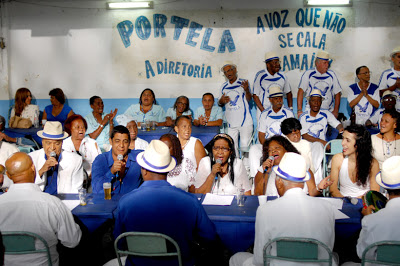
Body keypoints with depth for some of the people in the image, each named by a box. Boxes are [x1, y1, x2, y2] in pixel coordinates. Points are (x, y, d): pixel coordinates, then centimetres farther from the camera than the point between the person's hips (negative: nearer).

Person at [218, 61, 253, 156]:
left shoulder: (243, 83, 2)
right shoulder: (224, 86, 13)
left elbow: (249, 99, -8)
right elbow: (220, 104, 18)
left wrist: (247, 90, -30)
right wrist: (222, 101, -7)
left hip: (245, 121, -4)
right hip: (231, 122, 4)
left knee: (245, 146, -6)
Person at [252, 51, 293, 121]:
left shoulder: (282, 76, 7)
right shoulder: (260, 75, -5)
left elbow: (288, 93, 17)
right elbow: (255, 95, -5)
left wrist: (290, 108, 6)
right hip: (264, 111, -3)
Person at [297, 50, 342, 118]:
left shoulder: (331, 75, 8)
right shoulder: (308, 74, 1)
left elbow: (337, 93, 11)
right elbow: (301, 91, -5)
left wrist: (336, 111, 3)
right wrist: (299, 110, -14)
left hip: (328, 112, 2)